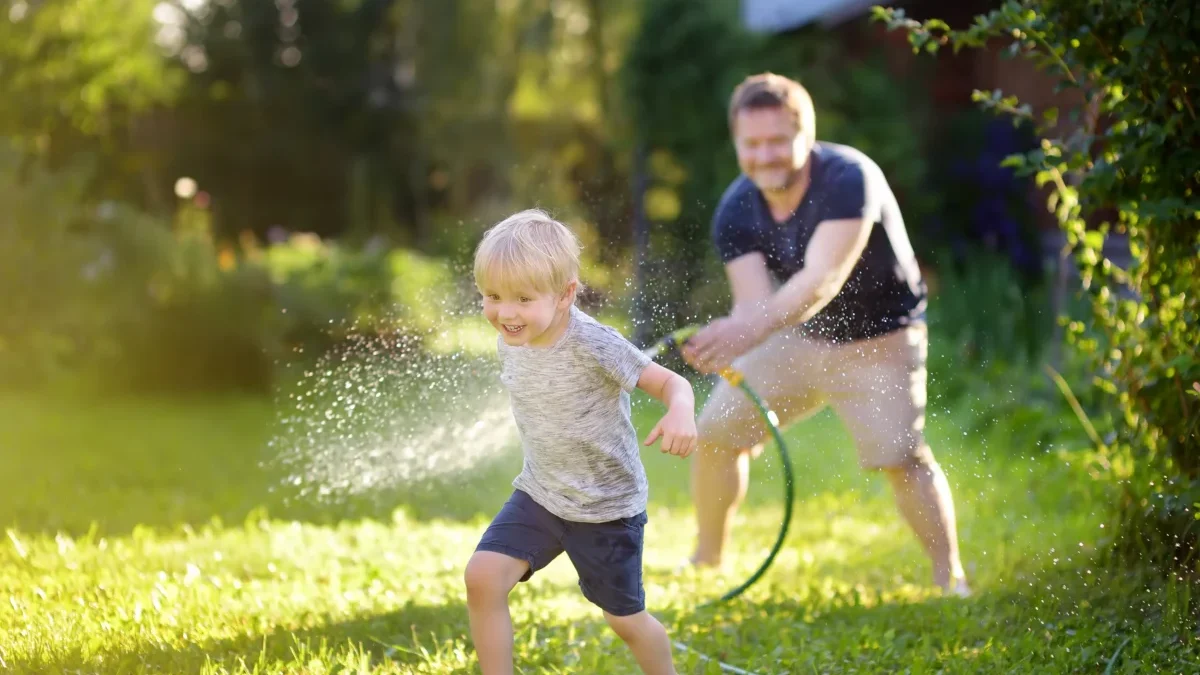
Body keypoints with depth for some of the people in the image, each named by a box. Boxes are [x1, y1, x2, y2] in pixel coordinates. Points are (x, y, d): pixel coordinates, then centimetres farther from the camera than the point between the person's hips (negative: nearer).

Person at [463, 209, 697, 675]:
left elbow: (670, 382, -25)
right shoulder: (510, 341, -6)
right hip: (539, 495, 5)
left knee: (626, 620, 10)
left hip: (607, 508, -5)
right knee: (482, 577, -15)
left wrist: (680, 413, -45)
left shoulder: (592, 344, -26)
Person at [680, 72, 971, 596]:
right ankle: (705, 562, 22)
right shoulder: (735, 210, -13)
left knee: (901, 457, -21)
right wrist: (723, 342, -48)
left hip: (879, 340, -5)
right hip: (798, 337, 6)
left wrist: (752, 328, -60)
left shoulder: (849, 179, -30)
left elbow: (822, 278, -43)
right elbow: (755, 301, -23)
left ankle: (950, 578, -7)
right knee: (715, 432, 3)